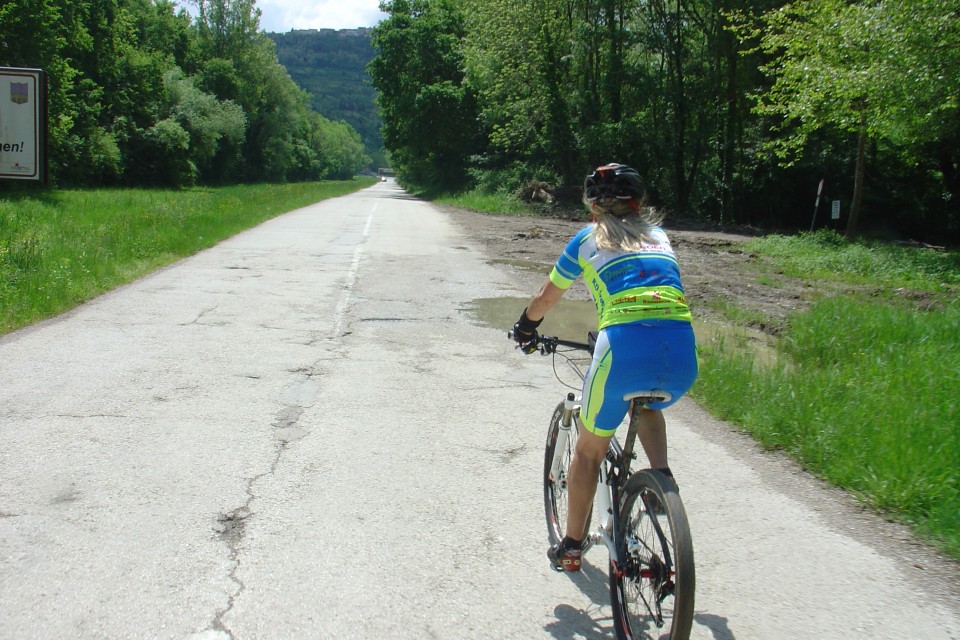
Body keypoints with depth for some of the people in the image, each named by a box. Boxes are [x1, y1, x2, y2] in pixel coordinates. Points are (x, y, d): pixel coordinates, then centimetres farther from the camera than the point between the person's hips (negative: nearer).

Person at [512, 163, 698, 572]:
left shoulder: (588, 239, 19)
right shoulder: (658, 236, 27)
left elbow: (545, 300, 29)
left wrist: (525, 328, 50)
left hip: (625, 348, -3)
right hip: (684, 356, 3)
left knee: (589, 450, 19)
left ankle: (571, 547, 29)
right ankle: (661, 475, 14)